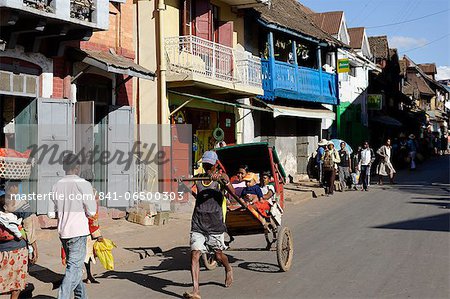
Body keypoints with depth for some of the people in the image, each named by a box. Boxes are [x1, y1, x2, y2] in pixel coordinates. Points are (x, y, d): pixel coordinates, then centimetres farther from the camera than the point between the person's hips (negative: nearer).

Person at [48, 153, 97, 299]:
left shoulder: (56, 186, 4)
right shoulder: (83, 184, -12)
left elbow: (51, 213, 6)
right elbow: (91, 212, -11)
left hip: (63, 232, 6)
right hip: (78, 231, -6)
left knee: (73, 265, 19)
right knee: (74, 267, -4)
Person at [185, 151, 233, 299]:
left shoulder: (221, 177, -1)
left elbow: (232, 191, -16)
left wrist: (222, 180, -37)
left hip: (215, 223, -2)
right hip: (198, 223, 3)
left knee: (219, 256, 12)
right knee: (194, 255, -12)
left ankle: (228, 270, 46)